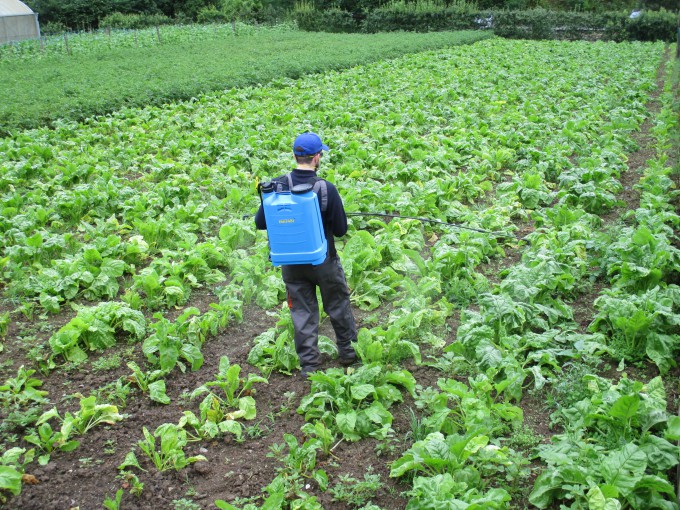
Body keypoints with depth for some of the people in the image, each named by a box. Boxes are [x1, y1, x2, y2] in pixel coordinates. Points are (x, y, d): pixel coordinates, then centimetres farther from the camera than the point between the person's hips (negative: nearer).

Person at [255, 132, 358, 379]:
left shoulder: (276, 186, -11)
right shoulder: (326, 189, -20)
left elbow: (260, 223, -2)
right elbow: (341, 229, -11)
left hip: (291, 263, 2)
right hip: (323, 260, -2)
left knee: (303, 312, 14)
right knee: (338, 306, 19)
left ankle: (308, 364, 21)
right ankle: (348, 351, 35)